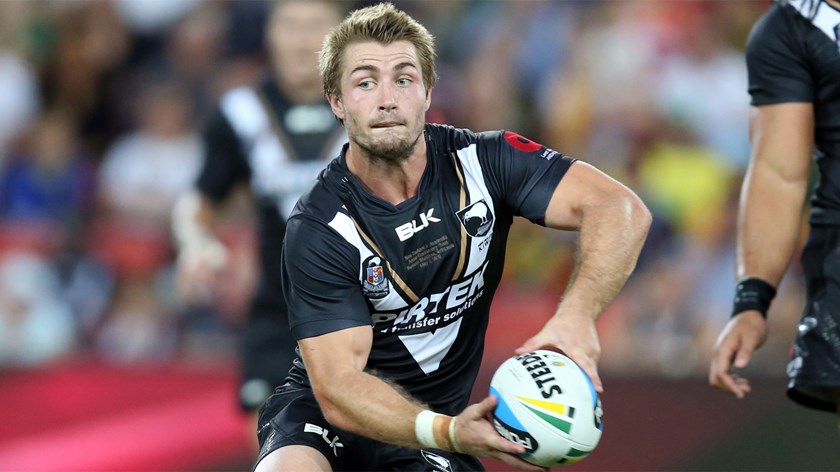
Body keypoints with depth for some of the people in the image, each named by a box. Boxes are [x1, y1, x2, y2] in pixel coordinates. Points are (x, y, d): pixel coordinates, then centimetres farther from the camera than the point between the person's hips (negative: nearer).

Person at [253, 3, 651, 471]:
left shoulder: (482, 161, -11)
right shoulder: (318, 228, -18)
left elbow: (621, 209, -21)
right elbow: (337, 385, -24)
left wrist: (577, 314, -40)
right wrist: (448, 433, -43)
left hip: (434, 423, 4)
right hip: (322, 413, -4)